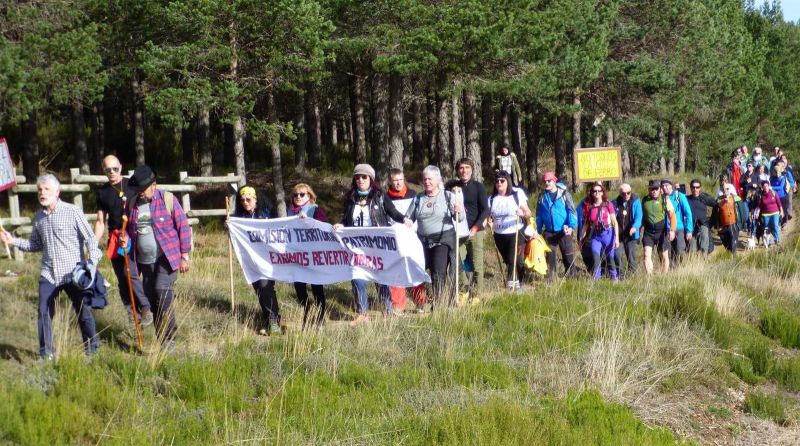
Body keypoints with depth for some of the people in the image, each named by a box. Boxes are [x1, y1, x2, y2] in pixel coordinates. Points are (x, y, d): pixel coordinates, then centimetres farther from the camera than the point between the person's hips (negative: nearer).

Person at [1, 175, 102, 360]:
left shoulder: (72, 212, -7)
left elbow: (90, 238, -6)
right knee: (44, 312, -2)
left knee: (83, 312, 3)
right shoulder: (39, 216, 9)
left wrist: (92, 264, -17)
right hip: (48, 274, 4)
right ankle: (46, 353, 10)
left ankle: (92, 349, 21)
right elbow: (35, 245, 17)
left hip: (73, 273, -4)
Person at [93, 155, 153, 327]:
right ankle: (133, 312, 11)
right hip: (114, 239, 5)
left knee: (130, 273, -19)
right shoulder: (102, 192, 12)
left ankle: (146, 308, -9)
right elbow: (101, 222, 16)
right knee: (122, 280, 4)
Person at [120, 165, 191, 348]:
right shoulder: (132, 203, 7)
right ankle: (162, 339, 17)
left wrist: (184, 256, -7)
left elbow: (183, 227, -5)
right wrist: (124, 238, -5)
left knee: (162, 294, -18)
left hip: (166, 258, -6)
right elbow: (128, 228, 19)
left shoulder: (168, 199, -7)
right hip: (145, 260, 6)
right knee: (151, 298, 7)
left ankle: (169, 339, -11)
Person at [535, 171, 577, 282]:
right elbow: (539, 215, 12)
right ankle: (551, 279, 9)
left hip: (564, 232, -3)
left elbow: (572, 211, -7)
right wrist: (538, 230, 6)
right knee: (550, 257, 3)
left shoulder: (564, 194, -3)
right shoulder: (542, 197, 8)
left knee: (568, 257, 1)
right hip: (549, 232, 3)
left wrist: (571, 226, -18)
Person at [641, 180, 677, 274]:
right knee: (647, 254, -12)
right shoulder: (644, 201, 7)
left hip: (662, 232, -2)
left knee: (664, 256, 9)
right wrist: (641, 230, 16)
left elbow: (672, 216, -8)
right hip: (648, 232, 2)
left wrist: (672, 230, -20)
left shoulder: (665, 200, -2)